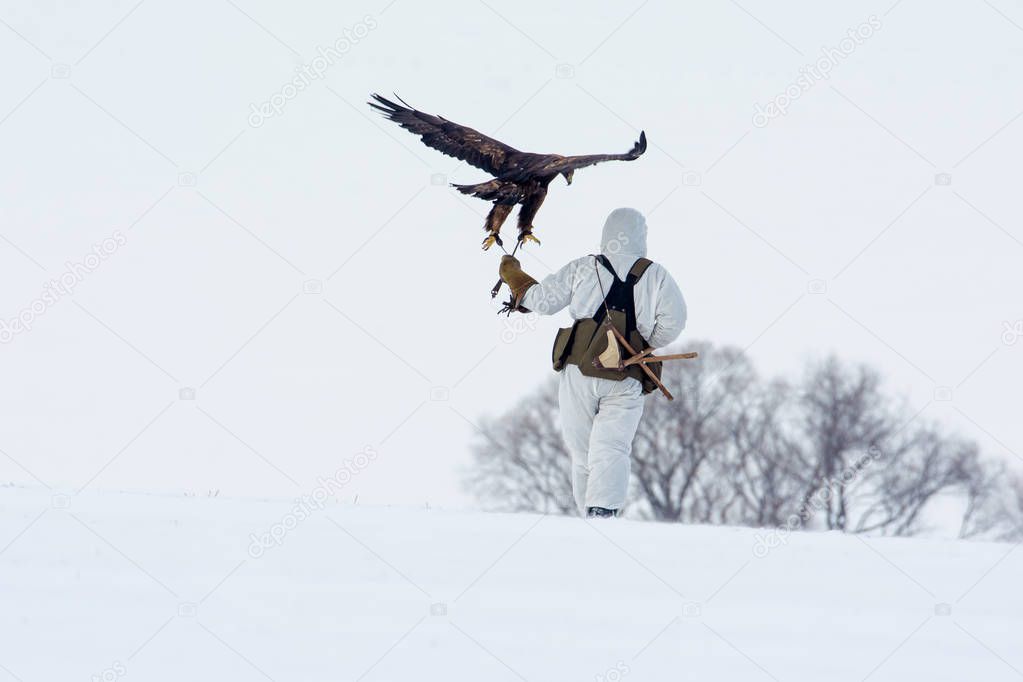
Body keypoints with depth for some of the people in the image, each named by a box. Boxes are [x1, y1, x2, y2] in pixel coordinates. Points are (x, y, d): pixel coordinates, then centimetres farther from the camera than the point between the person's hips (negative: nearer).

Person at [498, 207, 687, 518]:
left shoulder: (583, 268, 7)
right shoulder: (656, 276, 8)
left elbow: (543, 300, 8)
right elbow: (673, 321, -1)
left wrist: (512, 274, 26)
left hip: (579, 370, 1)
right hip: (626, 380, -1)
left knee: (582, 452, 10)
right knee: (611, 450, -11)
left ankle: (589, 513, 10)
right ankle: (603, 509, -33)